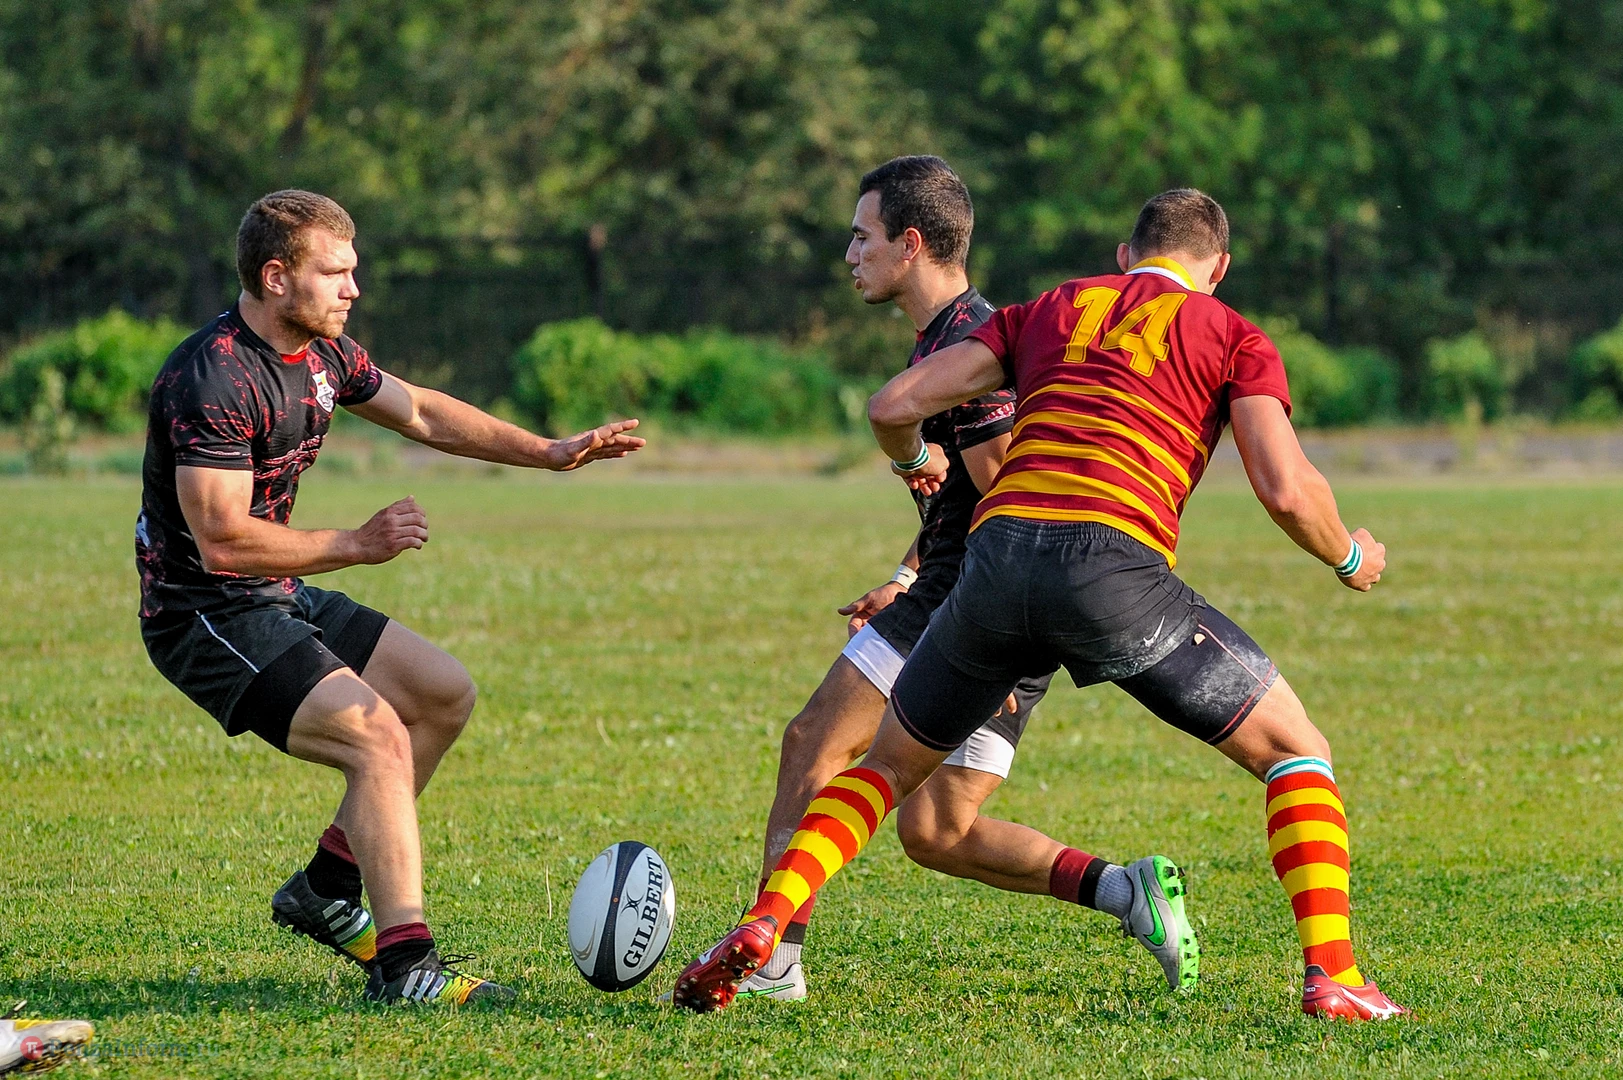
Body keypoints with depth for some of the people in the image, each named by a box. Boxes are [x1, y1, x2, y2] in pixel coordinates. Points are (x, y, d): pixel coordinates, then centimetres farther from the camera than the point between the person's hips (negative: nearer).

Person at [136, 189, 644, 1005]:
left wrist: (550, 453, 17)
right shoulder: (213, 378, -24)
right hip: (205, 617, -10)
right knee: (379, 736, -23)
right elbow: (221, 538, -29)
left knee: (445, 694, 13)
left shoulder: (322, 352, 5)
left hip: (277, 598, 10)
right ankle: (403, 962, -25)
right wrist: (355, 545, -22)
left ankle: (326, 889, 18)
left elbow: (421, 414, 21)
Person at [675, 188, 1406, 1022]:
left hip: (998, 551, 3)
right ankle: (1330, 975, -3)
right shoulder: (1232, 337, 15)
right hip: (1115, 562, -3)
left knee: (891, 763, 24)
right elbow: (1285, 488, 2)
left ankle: (763, 926, 5)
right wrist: (1349, 559, 22)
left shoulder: (1046, 312, 25)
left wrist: (914, 459, 40)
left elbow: (894, 404, 18)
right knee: (1295, 750, 12)